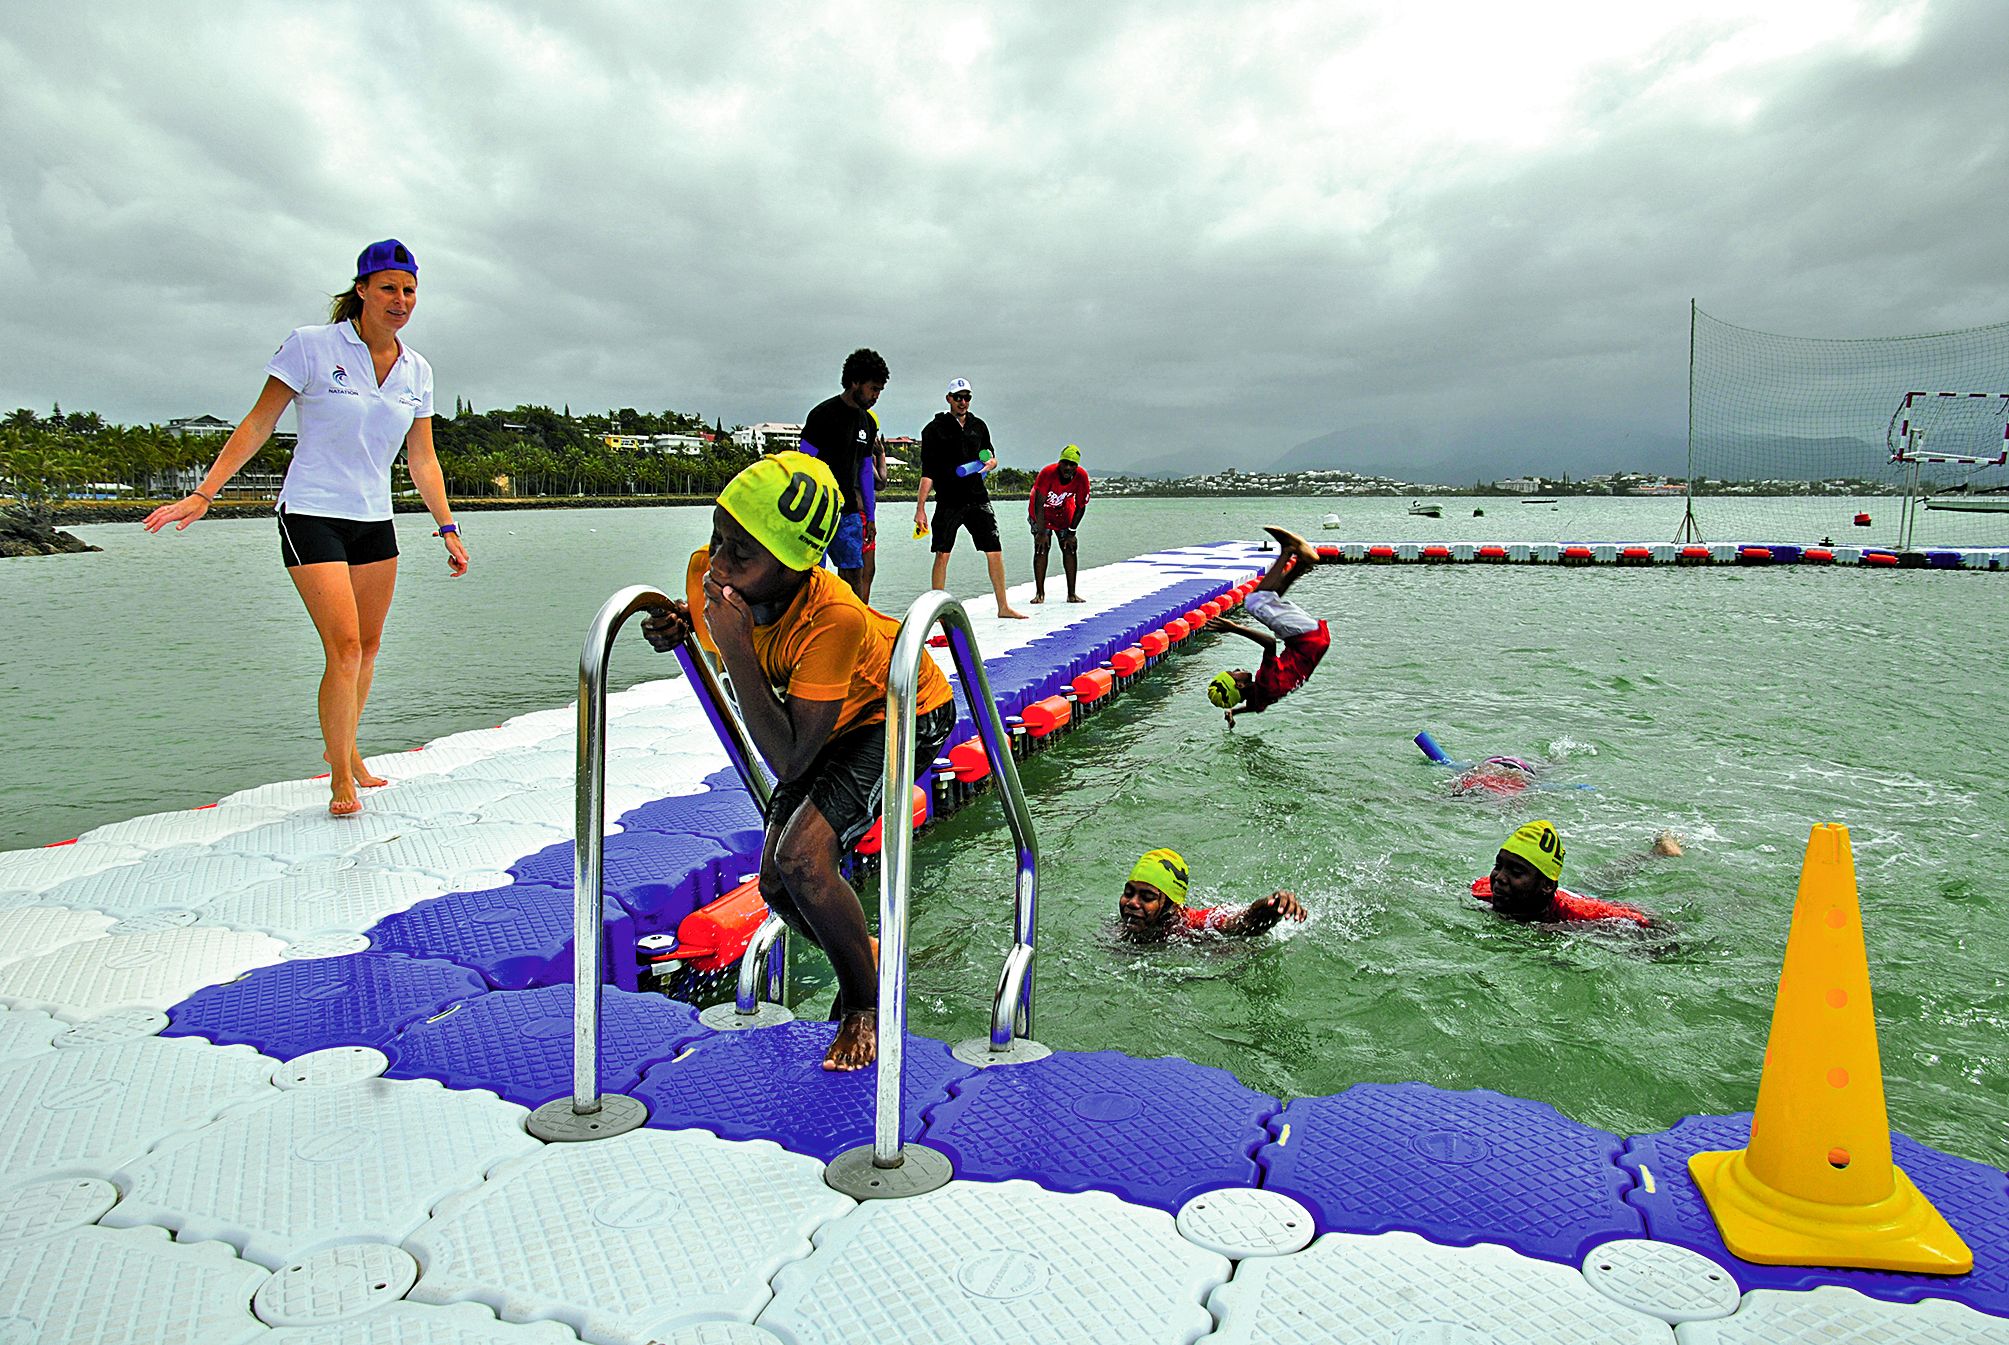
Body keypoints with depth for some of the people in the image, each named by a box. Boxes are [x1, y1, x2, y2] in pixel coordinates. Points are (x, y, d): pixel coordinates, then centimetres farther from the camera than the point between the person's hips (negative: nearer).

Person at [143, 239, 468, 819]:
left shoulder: (417, 371, 7)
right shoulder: (311, 346, -7)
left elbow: (422, 460, 13)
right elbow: (258, 424, -5)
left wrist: (447, 527, 10)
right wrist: (203, 494, -9)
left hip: (376, 520, 5)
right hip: (311, 515, -5)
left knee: (369, 645, 8)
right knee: (345, 647, -13)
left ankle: (343, 746, 28)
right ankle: (340, 777, -1)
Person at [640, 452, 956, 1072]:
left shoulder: (835, 618, -42)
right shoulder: (706, 572, -23)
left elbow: (788, 760, -38)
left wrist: (736, 648, -44)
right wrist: (681, 622, -17)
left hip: (906, 713, -7)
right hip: (831, 718, 7)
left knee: (802, 858, -24)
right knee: (776, 884, 4)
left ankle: (866, 1005, 1)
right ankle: (866, 962, 33)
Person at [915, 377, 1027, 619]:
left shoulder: (979, 426, 13)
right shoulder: (935, 429, 0)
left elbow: (992, 458, 25)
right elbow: (927, 472, -4)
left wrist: (989, 464, -1)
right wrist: (920, 508, -10)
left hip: (978, 499, 4)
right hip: (948, 501, -4)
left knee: (995, 552, 0)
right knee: (942, 554, -3)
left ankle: (1003, 607, 9)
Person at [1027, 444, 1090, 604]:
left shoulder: (1081, 477, -24)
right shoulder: (1048, 473, -34)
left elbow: (1081, 507, -12)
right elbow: (1039, 505, -30)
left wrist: (1071, 532, -13)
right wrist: (1041, 533, -30)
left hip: (1064, 511, 3)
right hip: (1042, 512, -3)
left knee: (1069, 548, -3)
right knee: (1041, 548, -12)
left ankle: (1071, 593, 2)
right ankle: (1039, 593, -7)